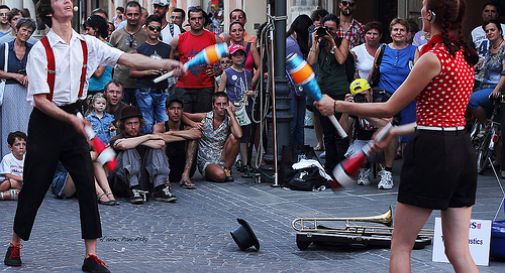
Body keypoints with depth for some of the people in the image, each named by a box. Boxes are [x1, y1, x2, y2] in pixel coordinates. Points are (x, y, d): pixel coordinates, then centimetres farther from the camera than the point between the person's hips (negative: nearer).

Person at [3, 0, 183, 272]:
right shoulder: (40, 49, -12)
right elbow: (39, 99, -14)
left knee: (87, 185, -3)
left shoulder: (87, 44, 1)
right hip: (45, 120, -4)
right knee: (34, 188, 3)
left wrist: (165, 64, -16)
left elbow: (127, 59, -5)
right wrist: (70, 119, -24)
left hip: (73, 119, 4)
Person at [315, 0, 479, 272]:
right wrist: (396, 132, 24)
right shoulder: (464, 56, 11)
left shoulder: (432, 58, -13)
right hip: (462, 151, 8)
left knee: (400, 247, 5)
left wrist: (337, 106, 2)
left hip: (432, 153, -8)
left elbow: (389, 108, -7)